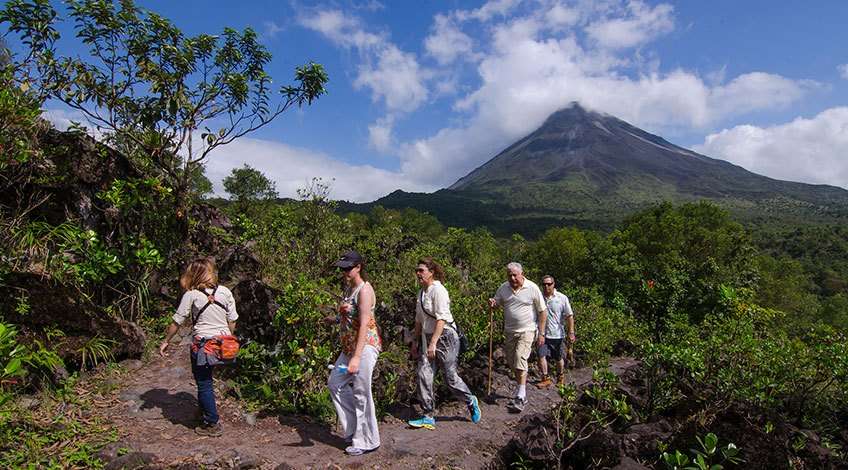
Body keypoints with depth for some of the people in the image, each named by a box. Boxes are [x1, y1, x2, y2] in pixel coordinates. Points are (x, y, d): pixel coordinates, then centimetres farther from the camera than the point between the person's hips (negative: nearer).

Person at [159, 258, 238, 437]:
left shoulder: (191, 295, -9)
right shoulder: (225, 292, 1)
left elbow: (177, 321, -4)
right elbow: (232, 321, 5)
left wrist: (165, 341, 9)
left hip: (202, 345, -4)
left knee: (204, 384, 9)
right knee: (206, 379, 25)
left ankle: (213, 424, 15)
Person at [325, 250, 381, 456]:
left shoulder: (364, 290, -16)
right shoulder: (348, 287, 11)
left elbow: (364, 324, -24)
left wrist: (356, 357, -28)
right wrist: (341, 312, 6)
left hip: (365, 344, -10)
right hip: (349, 345, 10)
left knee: (361, 393, -1)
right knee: (335, 383, 14)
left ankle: (367, 441, 14)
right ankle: (354, 429, 27)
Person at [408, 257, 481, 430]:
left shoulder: (438, 290, -15)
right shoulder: (421, 292, 11)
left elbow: (441, 319, -21)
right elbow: (419, 320, 18)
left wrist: (433, 343, -24)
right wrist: (415, 341, 18)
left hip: (445, 336, -8)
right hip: (427, 337, 8)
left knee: (450, 376, 2)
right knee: (424, 374, -2)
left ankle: (471, 402, 28)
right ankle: (428, 417, 7)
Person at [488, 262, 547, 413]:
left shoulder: (532, 288, -9)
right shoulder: (503, 288, 2)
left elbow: (542, 312, -5)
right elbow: (496, 302, 15)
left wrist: (541, 333, -8)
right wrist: (492, 304, -11)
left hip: (527, 331, -5)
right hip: (509, 331, 5)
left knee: (520, 360, -16)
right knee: (512, 362, 10)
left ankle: (520, 398, -11)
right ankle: (522, 391, 29)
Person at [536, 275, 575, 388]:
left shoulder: (562, 298, -7)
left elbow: (569, 316, -3)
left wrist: (571, 333, -7)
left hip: (557, 334, -1)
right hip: (543, 334, 1)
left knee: (559, 359, 13)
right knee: (541, 356, -8)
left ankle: (560, 378, 34)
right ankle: (545, 379, 5)